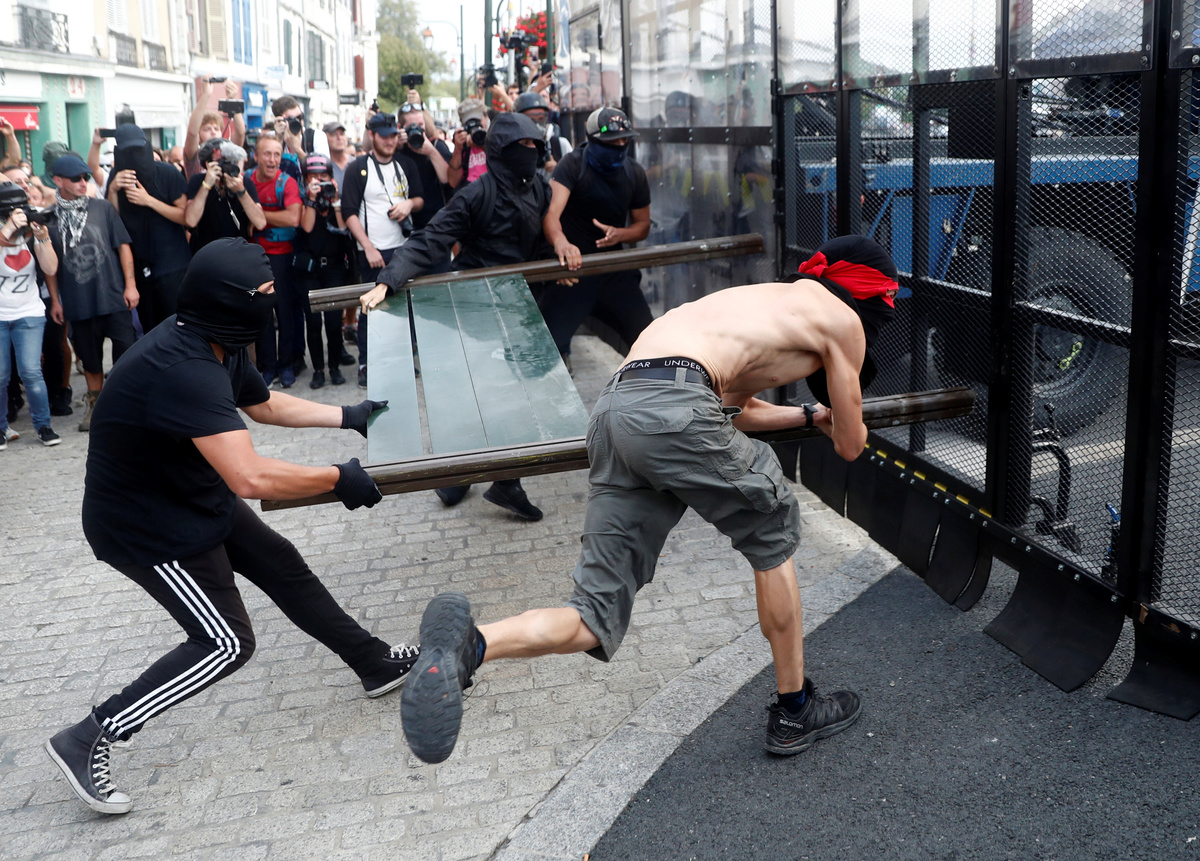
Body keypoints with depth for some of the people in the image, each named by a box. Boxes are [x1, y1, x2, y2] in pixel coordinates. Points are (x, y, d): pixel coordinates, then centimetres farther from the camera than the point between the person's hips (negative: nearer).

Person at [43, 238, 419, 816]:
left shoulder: (216, 346, -4)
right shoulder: (183, 370, -36)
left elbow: (262, 404, 17)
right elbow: (252, 477, -42)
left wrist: (348, 417, 15)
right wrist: (338, 479, -29)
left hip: (196, 497, 10)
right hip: (145, 527, -10)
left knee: (284, 567, 15)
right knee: (225, 643, -8)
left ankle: (377, 665, 31)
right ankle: (86, 741, 1)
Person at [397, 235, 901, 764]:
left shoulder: (770, 299, 36)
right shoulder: (843, 320, 14)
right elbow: (850, 446, 21)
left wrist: (810, 415, 60)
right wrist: (836, 418, 43)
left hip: (613, 409, 7)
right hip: (672, 407, -7)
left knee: (594, 622, 6)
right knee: (771, 537, 19)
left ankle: (467, 645, -19)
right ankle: (794, 712, 27)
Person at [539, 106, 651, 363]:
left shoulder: (634, 173, 6)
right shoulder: (574, 165, -10)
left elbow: (642, 225, 15)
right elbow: (551, 212, -26)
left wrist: (619, 234, -10)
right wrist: (560, 242, -49)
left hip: (614, 269, 4)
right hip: (572, 268, -4)